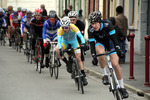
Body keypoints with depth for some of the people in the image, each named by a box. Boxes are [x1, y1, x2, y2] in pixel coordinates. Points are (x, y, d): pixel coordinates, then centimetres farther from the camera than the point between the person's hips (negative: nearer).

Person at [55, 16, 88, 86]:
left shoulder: (73, 27, -32)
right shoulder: (60, 30, -30)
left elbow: (80, 36, -37)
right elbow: (59, 41, -37)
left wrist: (83, 43, -54)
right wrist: (60, 49, -54)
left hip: (73, 41, -1)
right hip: (65, 41, 1)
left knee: (78, 58, -9)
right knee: (57, 50, -29)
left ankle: (83, 76, 0)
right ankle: (67, 63, -10)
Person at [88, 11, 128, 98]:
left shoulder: (107, 24, -28)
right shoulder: (91, 30, -24)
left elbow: (113, 37, -31)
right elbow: (91, 42, -26)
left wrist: (117, 48, -41)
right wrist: (93, 53, -42)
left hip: (110, 42, -1)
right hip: (100, 43, 1)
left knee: (115, 64, -16)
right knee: (100, 53, -38)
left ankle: (122, 87, -2)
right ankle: (105, 74, -18)